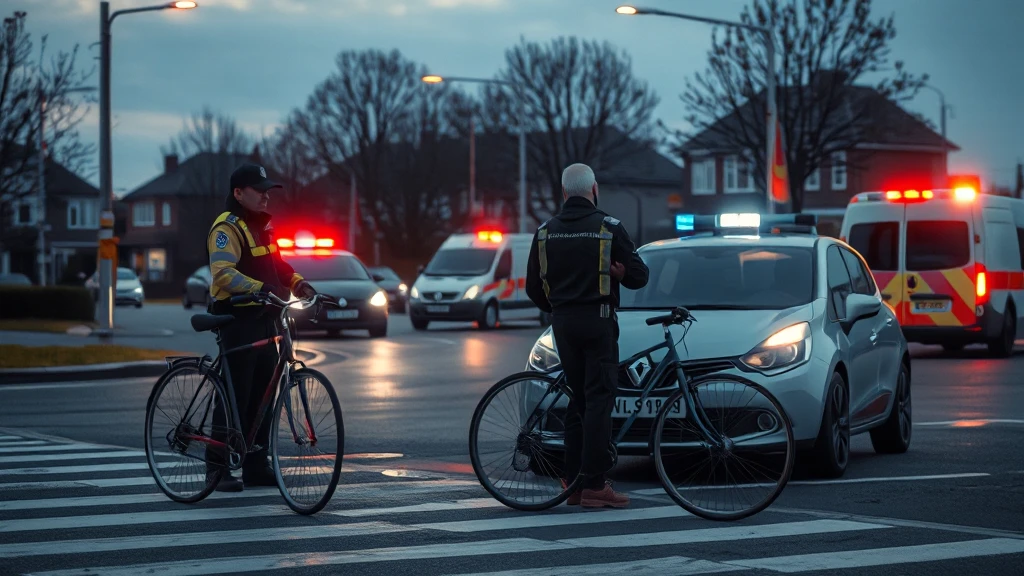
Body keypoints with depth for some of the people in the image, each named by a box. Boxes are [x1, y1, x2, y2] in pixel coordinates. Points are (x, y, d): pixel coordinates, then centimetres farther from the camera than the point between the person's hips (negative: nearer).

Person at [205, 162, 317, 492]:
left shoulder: (261, 225, 16)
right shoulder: (226, 228, -13)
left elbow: (275, 265, 23)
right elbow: (224, 272, -26)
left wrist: (298, 283, 3)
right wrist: (262, 288, -37)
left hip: (264, 319, 9)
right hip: (237, 320, -9)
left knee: (262, 396, 10)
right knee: (234, 396, -7)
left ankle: (256, 466, 15)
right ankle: (217, 468, 0)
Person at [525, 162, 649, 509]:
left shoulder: (546, 232, 6)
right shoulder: (608, 228, -7)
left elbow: (533, 288, 9)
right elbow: (639, 276, -4)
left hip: (563, 324, 5)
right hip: (598, 321, -5)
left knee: (578, 399, 14)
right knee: (599, 401, -4)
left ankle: (573, 482, 13)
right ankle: (594, 486, -8)